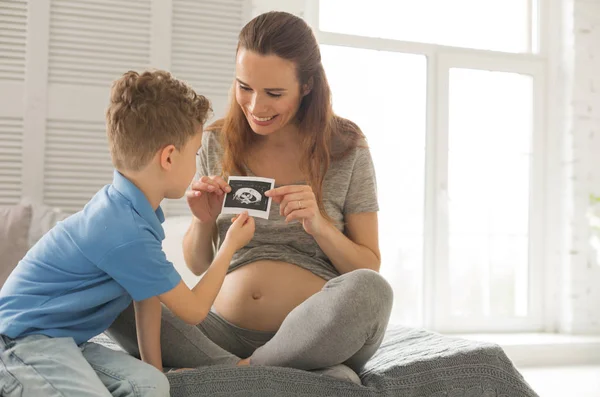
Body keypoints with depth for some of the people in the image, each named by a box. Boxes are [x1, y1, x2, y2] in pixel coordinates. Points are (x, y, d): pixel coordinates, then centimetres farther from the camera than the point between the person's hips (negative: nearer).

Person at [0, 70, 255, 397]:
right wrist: (231, 246, 0)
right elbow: (194, 311, -13)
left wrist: (153, 366, 12)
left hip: (65, 339, 10)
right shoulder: (126, 234, -26)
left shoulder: (138, 209, 3)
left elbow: (148, 295, 9)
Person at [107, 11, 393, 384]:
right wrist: (203, 221, -10)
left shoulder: (346, 148, -2)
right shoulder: (217, 143, 5)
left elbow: (370, 270, 2)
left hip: (318, 336, -2)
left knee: (369, 291, -34)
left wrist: (319, 225, -16)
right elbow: (198, 265, 12)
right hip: (228, 331, 3)